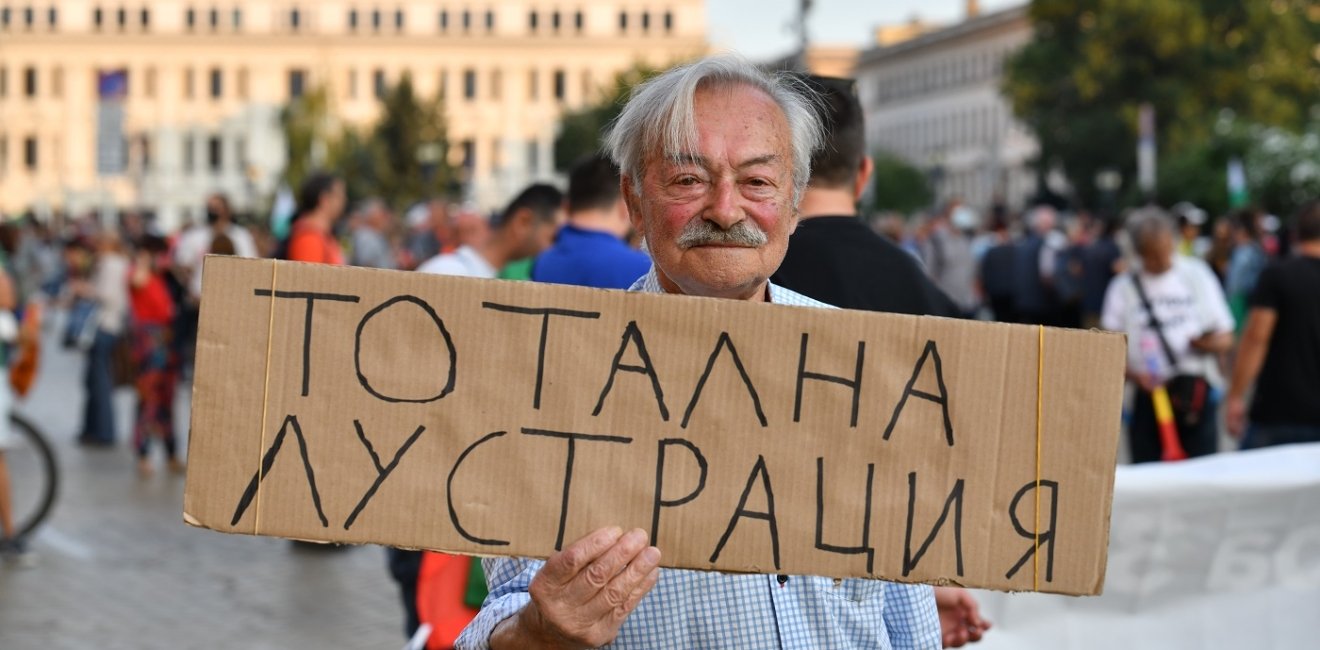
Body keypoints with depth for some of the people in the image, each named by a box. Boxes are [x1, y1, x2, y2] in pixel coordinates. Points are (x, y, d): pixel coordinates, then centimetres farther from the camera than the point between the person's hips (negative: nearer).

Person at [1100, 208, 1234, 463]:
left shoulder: (1196, 274, 8)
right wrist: (1134, 375, -16)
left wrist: (1207, 343, -13)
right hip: (1148, 399, 0)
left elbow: (1225, 337, 11)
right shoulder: (1124, 287, 5)